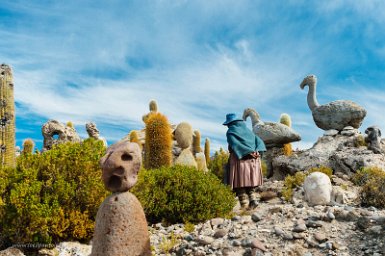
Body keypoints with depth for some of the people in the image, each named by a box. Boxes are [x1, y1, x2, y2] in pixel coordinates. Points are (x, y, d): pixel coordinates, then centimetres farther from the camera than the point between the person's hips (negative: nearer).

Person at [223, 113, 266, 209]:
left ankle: (245, 206, -7)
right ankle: (253, 200, -4)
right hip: (253, 161, 6)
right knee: (250, 184, 15)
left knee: (240, 185, -2)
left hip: (240, 160, -6)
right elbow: (259, 141, 7)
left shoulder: (230, 132, 1)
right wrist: (257, 152, -9)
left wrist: (249, 152, -19)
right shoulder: (247, 130, 19)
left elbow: (235, 145, -16)